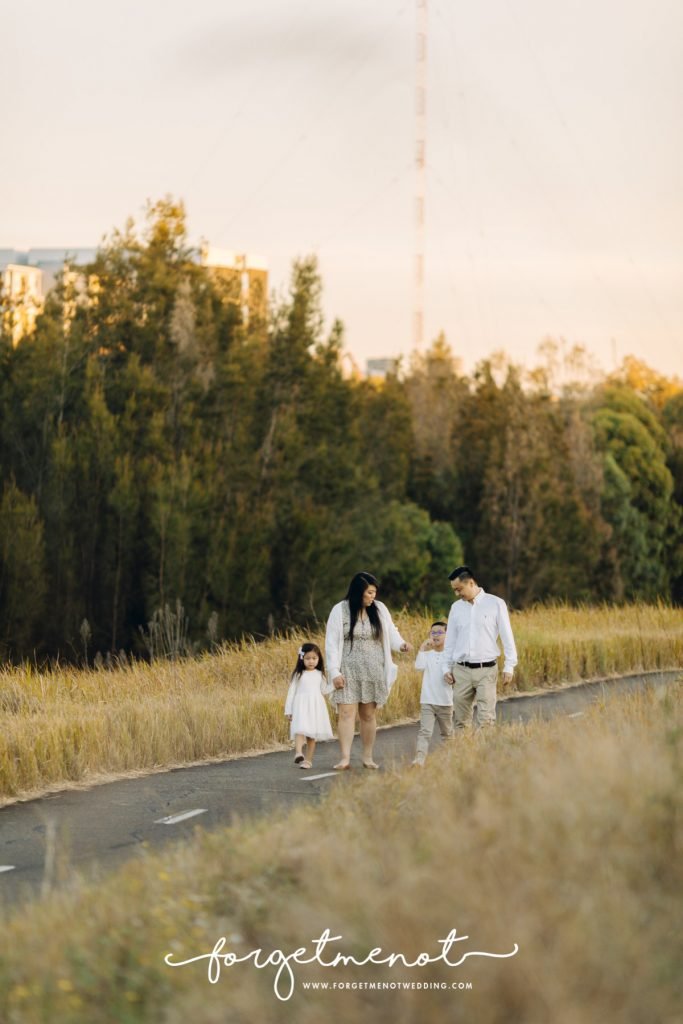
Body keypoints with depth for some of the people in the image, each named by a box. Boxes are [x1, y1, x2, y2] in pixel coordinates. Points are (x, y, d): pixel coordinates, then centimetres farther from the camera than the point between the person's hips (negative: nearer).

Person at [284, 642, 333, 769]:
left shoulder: (319, 674, 11)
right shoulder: (298, 675, 2)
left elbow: (324, 690, 22)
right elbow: (291, 692, 3)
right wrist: (288, 710, 1)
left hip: (316, 706, 3)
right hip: (301, 706, -3)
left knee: (312, 735, 3)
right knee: (300, 730, -22)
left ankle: (308, 760, 9)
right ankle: (298, 754, -40)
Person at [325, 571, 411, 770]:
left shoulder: (380, 609, 4)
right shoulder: (340, 611, -6)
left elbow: (390, 632, 9)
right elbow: (332, 643, -5)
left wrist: (400, 644, -14)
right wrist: (335, 672, -10)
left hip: (373, 671, 3)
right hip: (348, 671, -3)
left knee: (369, 715, 7)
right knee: (346, 713, -9)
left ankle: (368, 757, 14)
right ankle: (345, 758, -10)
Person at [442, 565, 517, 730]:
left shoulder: (496, 604, -1)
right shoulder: (456, 607, 10)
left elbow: (507, 637, 0)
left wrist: (509, 667, -3)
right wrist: (447, 667, 12)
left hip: (486, 670, -4)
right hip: (461, 671, 4)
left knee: (486, 719, -10)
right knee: (460, 720, 4)